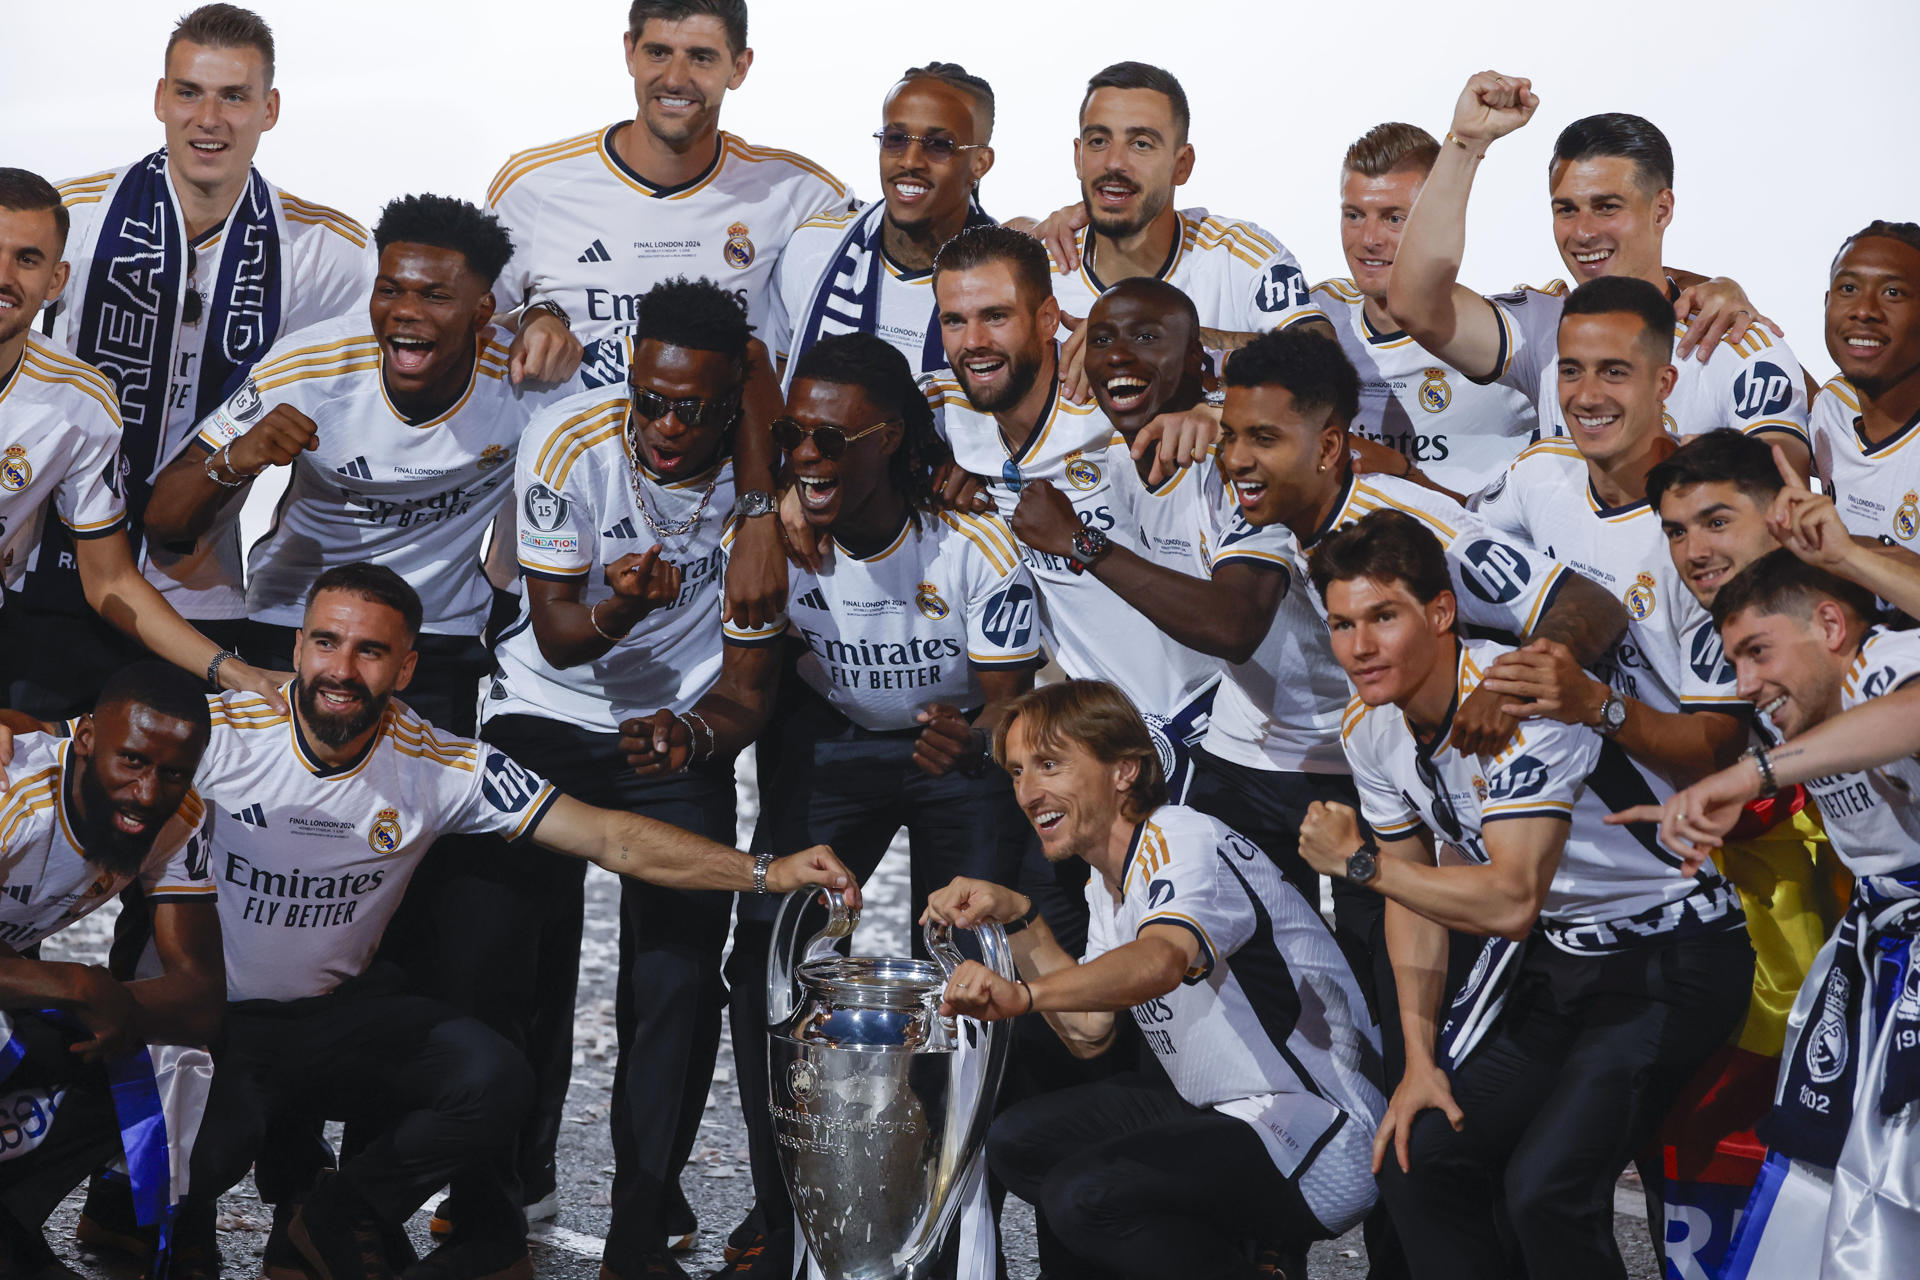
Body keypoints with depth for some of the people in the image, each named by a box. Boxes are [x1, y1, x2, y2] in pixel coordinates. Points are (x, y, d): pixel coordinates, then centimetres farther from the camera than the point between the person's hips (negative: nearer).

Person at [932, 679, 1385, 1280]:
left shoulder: (1189, 844, -18)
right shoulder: (1107, 879, 11)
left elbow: (1162, 961, -41)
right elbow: (1090, 1033, 12)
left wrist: (1023, 996, -57)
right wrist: (1018, 917, 4)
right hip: (1219, 1113, 10)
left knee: (1085, 1194, -26)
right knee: (1016, 1142, 8)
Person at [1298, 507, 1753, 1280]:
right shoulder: (1369, 729, -2)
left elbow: (1511, 904, -31)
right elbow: (1415, 895, 8)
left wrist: (1358, 862, -21)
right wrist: (1421, 1059, 2)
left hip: (1668, 953, -8)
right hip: (1548, 957, 8)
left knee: (1544, 1187, -23)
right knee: (1414, 1160, -2)